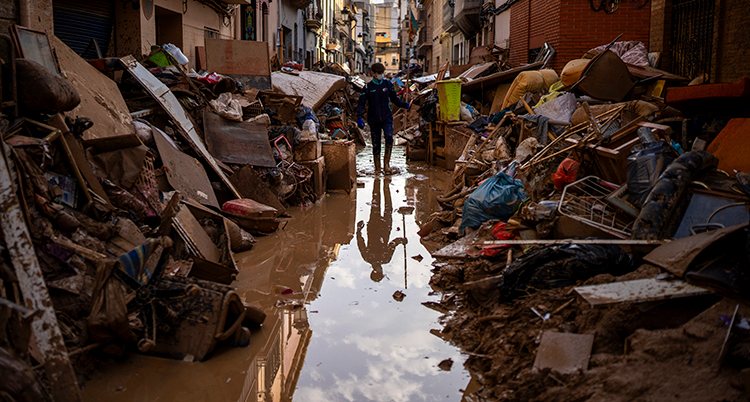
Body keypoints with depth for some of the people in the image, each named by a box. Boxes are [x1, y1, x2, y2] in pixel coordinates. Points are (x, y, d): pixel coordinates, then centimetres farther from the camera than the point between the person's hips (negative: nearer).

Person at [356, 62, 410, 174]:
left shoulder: (388, 84, 4)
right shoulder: (368, 87, -2)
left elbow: (394, 99, 15)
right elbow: (361, 103, -4)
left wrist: (404, 104, -4)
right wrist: (359, 118, -18)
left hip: (387, 118, 0)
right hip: (374, 120, 0)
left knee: (389, 137, -24)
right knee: (376, 144, 5)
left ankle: (386, 163, -13)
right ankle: (377, 167, 19)